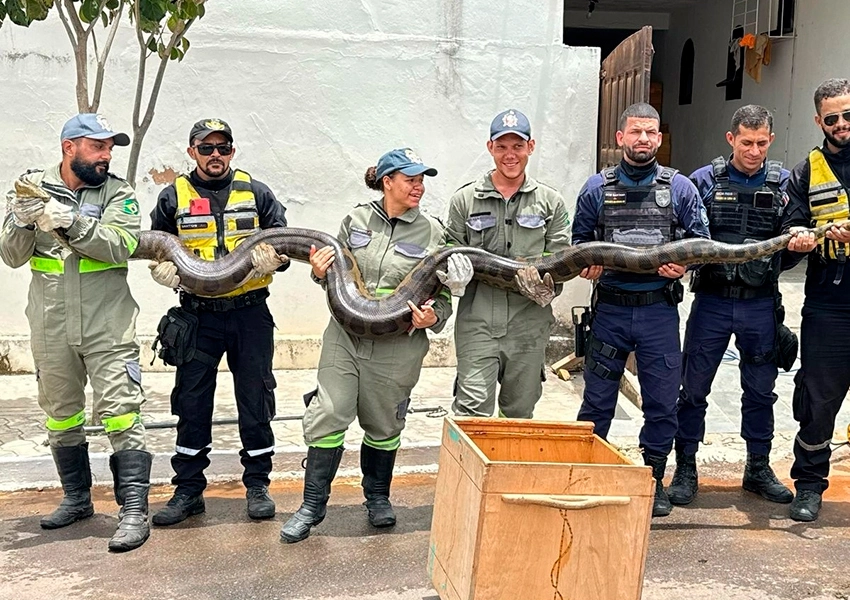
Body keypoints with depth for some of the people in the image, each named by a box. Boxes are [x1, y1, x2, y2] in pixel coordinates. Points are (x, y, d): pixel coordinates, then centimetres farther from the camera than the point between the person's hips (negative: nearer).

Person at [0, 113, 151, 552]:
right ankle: (77, 498, 32)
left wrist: (65, 220, -25)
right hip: (50, 329, 3)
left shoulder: (118, 193, 0)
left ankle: (133, 510, -4)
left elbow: (119, 246, -16)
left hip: (108, 327, -3)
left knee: (120, 413, -8)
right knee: (60, 417, 15)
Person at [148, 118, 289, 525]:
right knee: (191, 402, 3)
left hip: (250, 312, 0)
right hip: (197, 316, 0)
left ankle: (257, 485, 18)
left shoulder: (256, 193, 6)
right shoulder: (173, 197, 6)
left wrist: (271, 257, -17)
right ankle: (188, 489, 15)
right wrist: (164, 267, -11)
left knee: (256, 398, 5)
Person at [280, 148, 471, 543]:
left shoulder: (431, 233, 0)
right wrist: (320, 273, -6)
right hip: (344, 336, 1)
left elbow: (443, 297, 5)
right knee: (328, 416, -3)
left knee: (384, 425, 12)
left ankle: (378, 496, 36)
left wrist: (433, 318, -16)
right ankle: (313, 505, 12)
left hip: (397, 345, -1)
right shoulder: (356, 220, 4)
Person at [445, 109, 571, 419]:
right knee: (472, 411, -8)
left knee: (520, 413, 13)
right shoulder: (465, 200, 6)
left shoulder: (550, 202, 8)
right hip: (477, 321, -1)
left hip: (529, 322, 2)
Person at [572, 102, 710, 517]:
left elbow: (700, 241, 6)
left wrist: (682, 265, -13)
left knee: (662, 402, 6)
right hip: (610, 308, 0)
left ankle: (654, 479, 22)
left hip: (659, 309, 0)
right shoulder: (597, 188, 5)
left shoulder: (680, 188, 4)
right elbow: (578, 241, 10)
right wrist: (586, 265, -10)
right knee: (597, 400, 7)